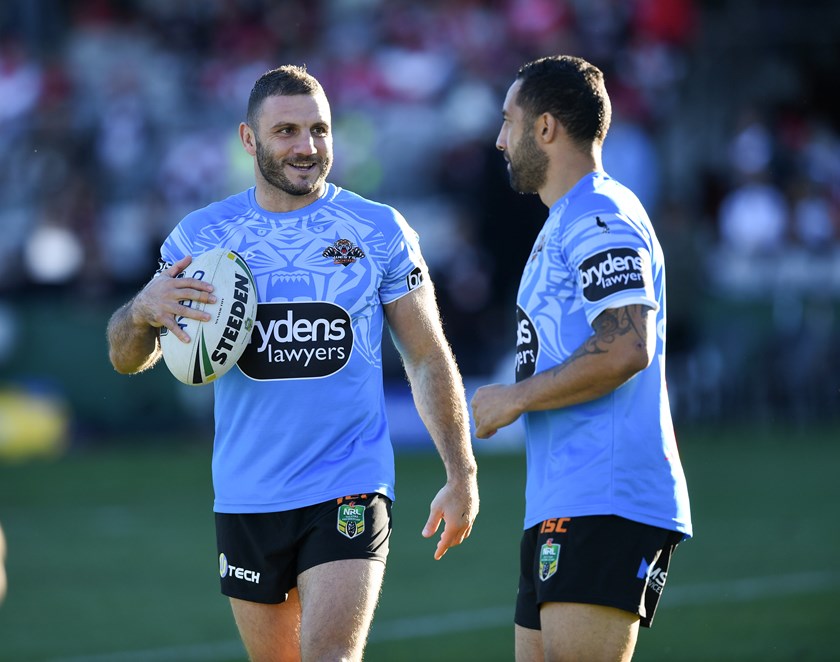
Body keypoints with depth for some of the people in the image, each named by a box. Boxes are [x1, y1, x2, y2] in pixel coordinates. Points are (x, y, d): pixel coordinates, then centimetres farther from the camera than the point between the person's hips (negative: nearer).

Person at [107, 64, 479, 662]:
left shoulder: (380, 231, 1)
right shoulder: (202, 235, 4)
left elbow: (429, 360, 7)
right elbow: (127, 358, 3)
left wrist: (461, 474, 2)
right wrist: (144, 310, -20)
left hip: (350, 494, -2)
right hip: (246, 497, 2)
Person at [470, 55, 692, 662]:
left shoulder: (598, 218, -10)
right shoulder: (565, 223, 23)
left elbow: (625, 349, -22)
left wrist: (517, 397, -13)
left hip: (605, 503, -11)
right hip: (560, 505, 11)